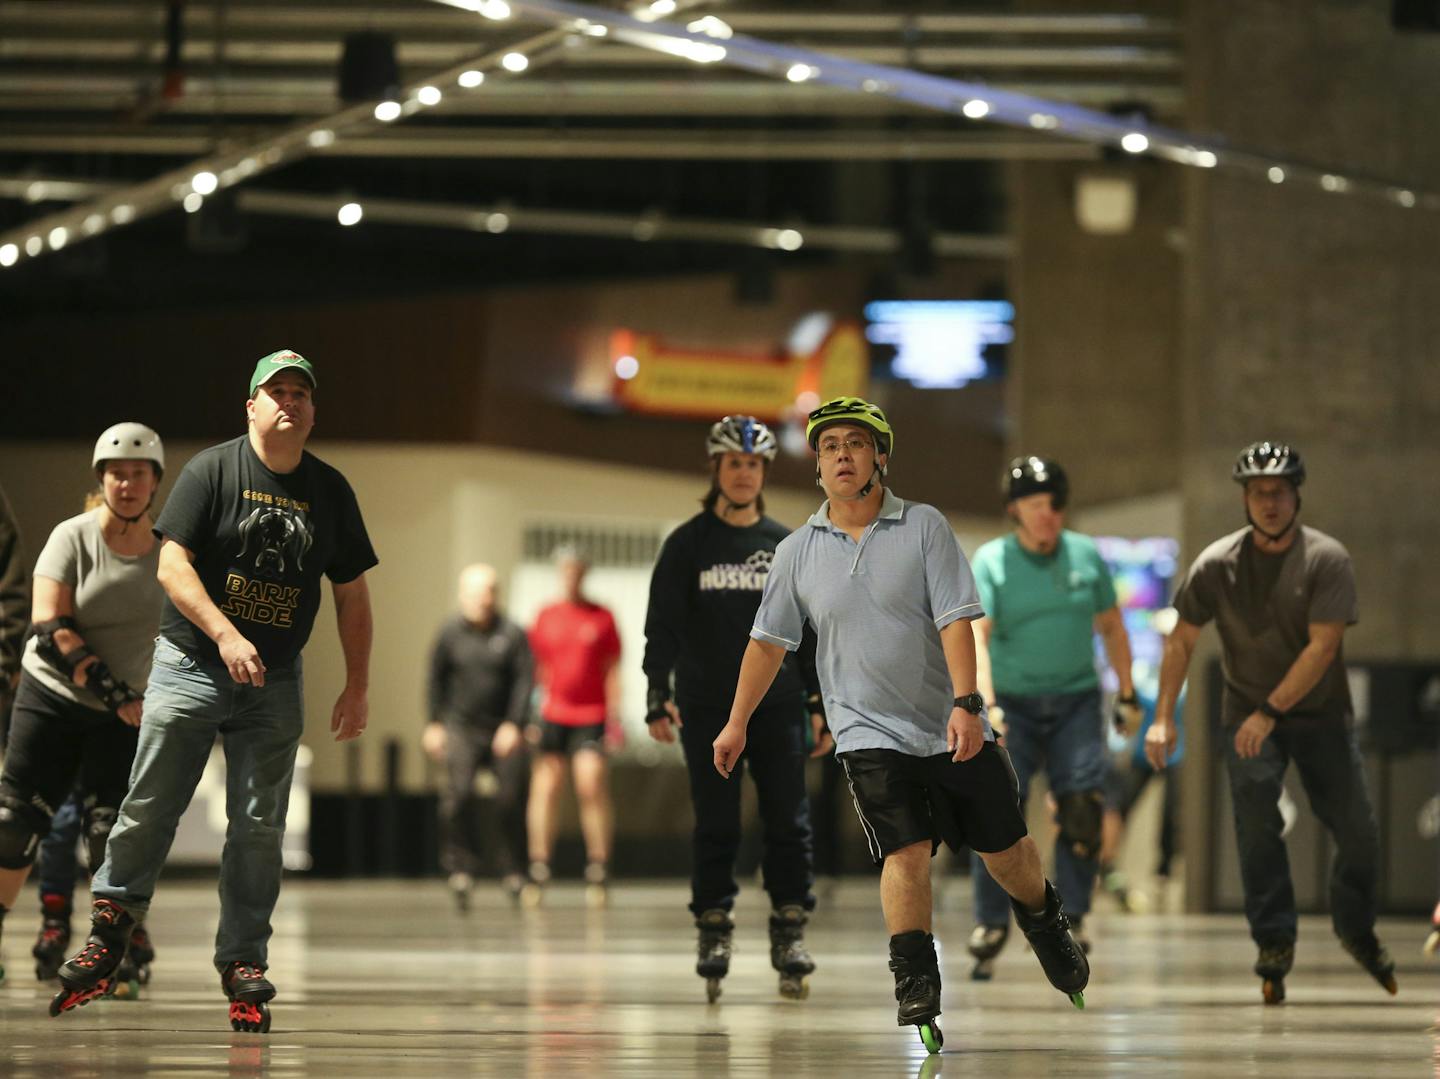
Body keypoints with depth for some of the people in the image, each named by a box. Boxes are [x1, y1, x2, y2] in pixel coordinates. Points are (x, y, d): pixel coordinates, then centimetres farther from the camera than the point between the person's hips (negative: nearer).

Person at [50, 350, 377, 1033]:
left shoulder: (330, 490, 6)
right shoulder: (212, 470, -4)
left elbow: (351, 594, 12)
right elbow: (172, 565, -11)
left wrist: (357, 688, 6)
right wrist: (225, 634, -23)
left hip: (274, 683, 3)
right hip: (191, 665, -2)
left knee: (259, 826, 1)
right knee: (149, 809, -1)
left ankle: (243, 963, 8)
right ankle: (108, 931, 13)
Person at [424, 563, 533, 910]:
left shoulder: (512, 634, -5)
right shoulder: (451, 633, 0)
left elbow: (525, 681, -5)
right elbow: (437, 679, 10)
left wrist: (513, 725, -13)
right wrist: (435, 723, 9)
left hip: (504, 731, 0)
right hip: (461, 727, 0)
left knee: (512, 798, -3)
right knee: (459, 793, -16)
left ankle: (513, 871, 15)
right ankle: (461, 868, -8)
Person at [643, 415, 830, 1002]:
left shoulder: (786, 546, 9)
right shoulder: (688, 544, 3)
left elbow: (810, 629, 12)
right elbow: (662, 625, 0)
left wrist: (822, 705, 8)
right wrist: (658, 697, -12)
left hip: (778, 705, 1)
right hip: (706, 707, -1)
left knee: (789, 822, -3)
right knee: (715, 827, -1)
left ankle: (790, 933, 4)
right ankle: (713, 934, 6)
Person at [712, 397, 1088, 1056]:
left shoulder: (924, 527, -4)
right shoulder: (797, 552, 2)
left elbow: (955, 619, -9)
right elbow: (768, 641, 11)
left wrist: (965, 702, -20)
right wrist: (736, 723, 12)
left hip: (953, 727, 0)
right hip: (870, 731, 0)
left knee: (1006, 850, 8)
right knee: (906, 853, -17)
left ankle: (1046, 925, 38)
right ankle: (916, 989, -10)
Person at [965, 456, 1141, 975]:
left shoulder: (1086, 555, 5)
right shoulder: (991, 562, -5)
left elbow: (1111, 626, 16)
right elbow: (977, 636, -16)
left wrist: (1127, 693, 13)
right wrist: (986, 706, -30)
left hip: (1075, 701, 2)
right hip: (1013, 703, -2)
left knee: (1082, 807, -10)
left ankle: (1071, 919, 0)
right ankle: (990, 924, 0)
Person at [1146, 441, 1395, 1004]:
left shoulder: (1326, 559, -11)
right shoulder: (1218, 563, -5)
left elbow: (1322, 647, -17)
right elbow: (1182, 640, 3)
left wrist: (1272, 711, -22)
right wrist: (1164, 717, -3)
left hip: (1320, 712, 0)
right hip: (1248, 711, 0)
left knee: (1358, 833, -1)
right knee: (1257, 825, -19)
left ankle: (1357, 930, 23)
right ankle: (1274, 941, -12)